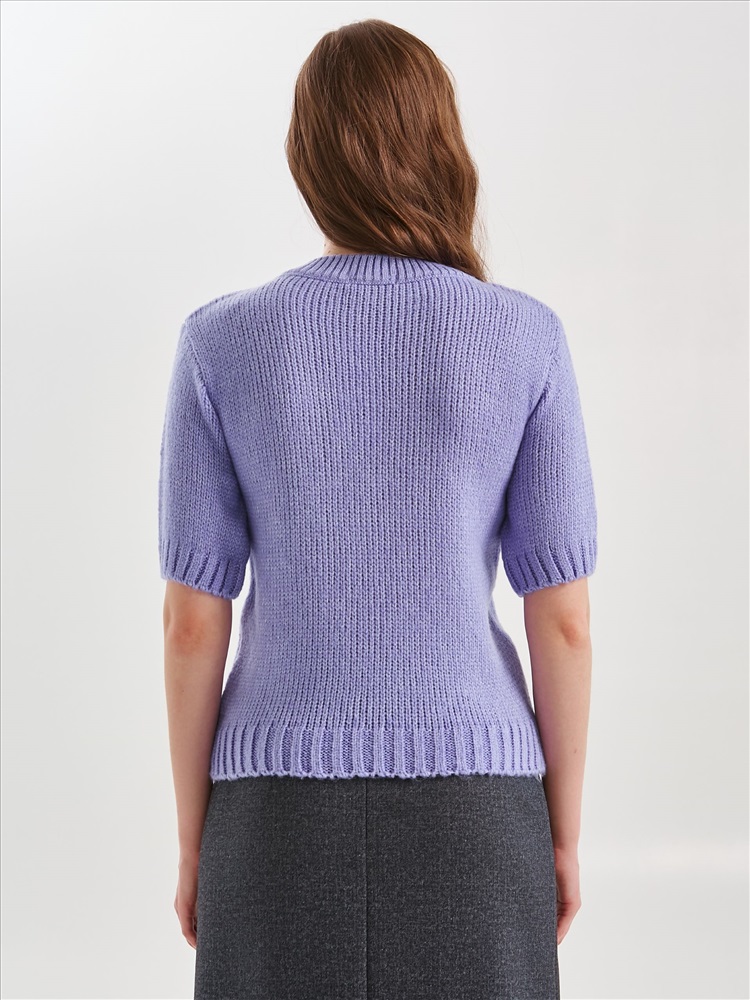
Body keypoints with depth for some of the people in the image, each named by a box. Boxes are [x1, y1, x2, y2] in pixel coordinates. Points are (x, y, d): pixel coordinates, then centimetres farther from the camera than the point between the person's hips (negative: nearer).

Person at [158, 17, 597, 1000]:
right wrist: (565, 835, 7)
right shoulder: (525, 338, -6)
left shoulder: (221, 341, -6)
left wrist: (193, 842, 7)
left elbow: (192, 621, -4)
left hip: (284, 810, 0)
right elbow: (563, 618, -5)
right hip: (467, 804, 0)